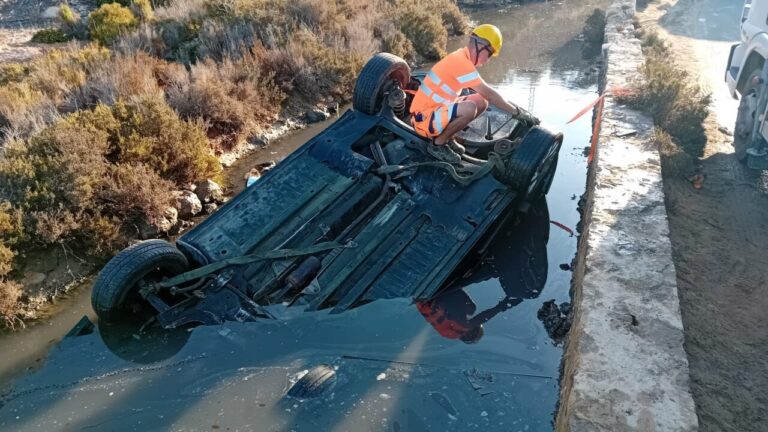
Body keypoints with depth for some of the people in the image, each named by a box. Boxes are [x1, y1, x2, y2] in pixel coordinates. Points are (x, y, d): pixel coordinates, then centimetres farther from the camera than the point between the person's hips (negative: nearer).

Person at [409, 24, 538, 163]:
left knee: (482, 102, 5)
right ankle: (437, 144, -10)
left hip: (435, 110, 10)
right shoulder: (462, 62, -21)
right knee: (470, 108, -32)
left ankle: (447, 138, 9)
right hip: (424, 118, -10)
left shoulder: (461, 57, 9)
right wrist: (516, 112, -13)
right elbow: (489, 94, -20)